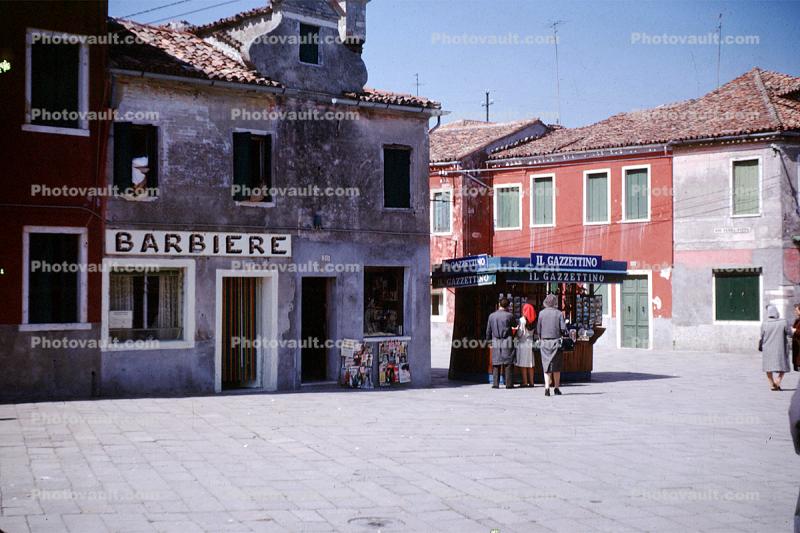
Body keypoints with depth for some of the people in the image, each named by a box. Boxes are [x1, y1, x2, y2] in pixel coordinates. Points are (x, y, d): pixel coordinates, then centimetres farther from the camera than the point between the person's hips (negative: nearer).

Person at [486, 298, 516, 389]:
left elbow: (488, 330, 10)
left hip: (496, 343, 2)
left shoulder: (491, 316, 3)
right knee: (508, 364, 2)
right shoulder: (509, 315, -5)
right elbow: (514, 326, 11)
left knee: (496, 364, 4)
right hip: (507, 342, -2)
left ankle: (495, 383, 1)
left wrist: (488, 340, 24)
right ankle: (508, 384, 2)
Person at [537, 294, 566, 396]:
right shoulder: (559, 313, -3)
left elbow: (538, 329, 0)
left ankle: (547, 387, -12)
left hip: (545, 342, 0)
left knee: (546, 366, 2)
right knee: (556, 366, 11)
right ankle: (557, 388, 15)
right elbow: (563, 328, -8)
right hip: (556, 341, 0)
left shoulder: (541, 313, -1)